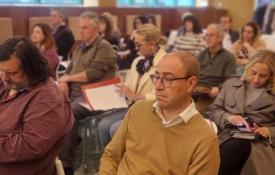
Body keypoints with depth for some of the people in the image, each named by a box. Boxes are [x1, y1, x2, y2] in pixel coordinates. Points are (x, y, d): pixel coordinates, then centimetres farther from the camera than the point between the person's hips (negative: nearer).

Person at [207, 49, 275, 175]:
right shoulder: (231, 84, 18)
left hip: (258, 142, -1)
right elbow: (213, 110, 15)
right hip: (226, 137, 2)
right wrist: (229, 118, -5)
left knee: (238, 145, -37)